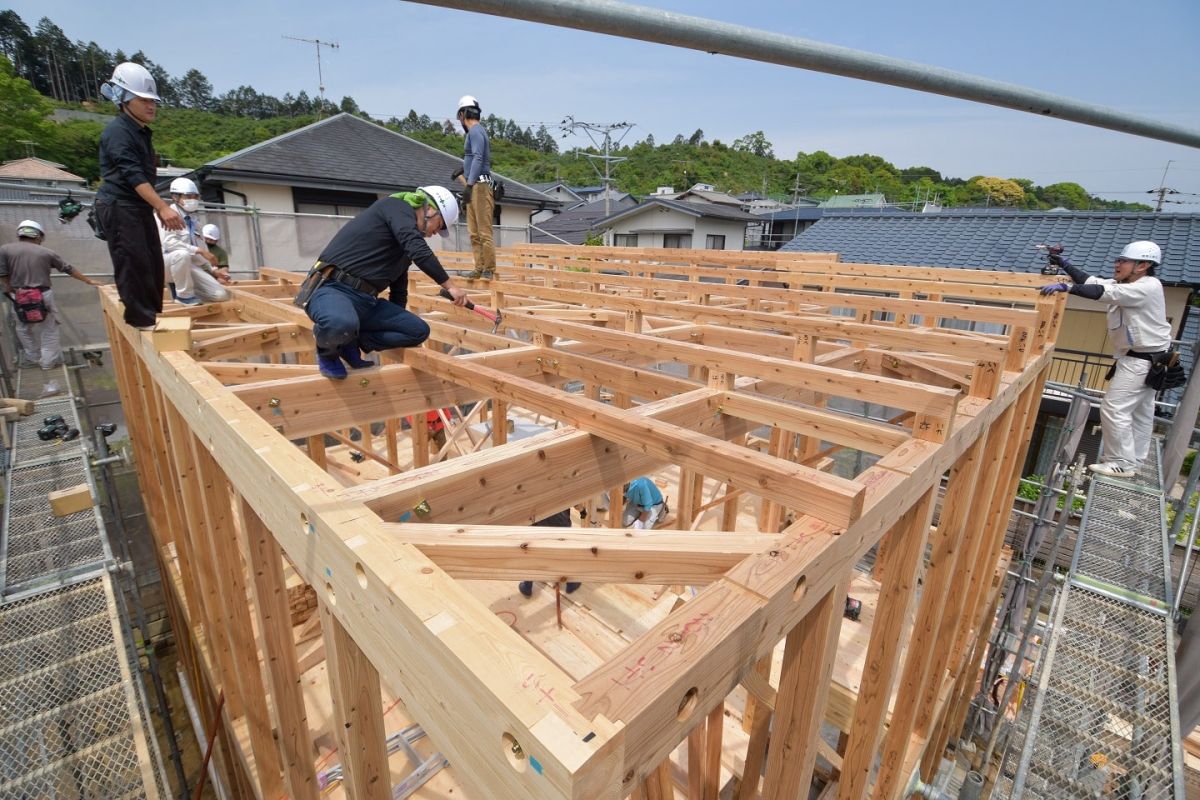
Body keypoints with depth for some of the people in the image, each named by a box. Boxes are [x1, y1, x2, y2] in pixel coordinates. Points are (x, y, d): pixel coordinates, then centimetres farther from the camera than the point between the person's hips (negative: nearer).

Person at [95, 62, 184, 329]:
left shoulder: (142, 133, 17)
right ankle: (142, 319, -8)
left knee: (153, 263, 9)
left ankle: (154, 314, 17)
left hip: (140, 207, 9)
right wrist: (163, 207, -34)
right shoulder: (117, 131, -12)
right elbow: (133, 175, -25)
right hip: (119, 207, -9)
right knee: (133, 264, -11)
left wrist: (158, 209, 24)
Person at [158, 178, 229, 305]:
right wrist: (199, 251, -30)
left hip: (190, 265, 6)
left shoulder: (194, 221, 13)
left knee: (221, 295, -12)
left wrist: (214, 270, 6)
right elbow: (169, 242, -23)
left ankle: (178, 286, 11)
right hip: (168, 262, -5)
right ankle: (183, 294, -20)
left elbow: (203, 248, 16)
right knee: (182, 253, -41)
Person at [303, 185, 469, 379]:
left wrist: (398, 324, 37)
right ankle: (328, 352, -4)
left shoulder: (405, 246, 21)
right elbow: (419, 251, -20)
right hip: (332, 289, -8)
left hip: (367, 301, 9)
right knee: (342, 324, -41)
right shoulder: (396, 205, -3)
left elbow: (399, 290, 30)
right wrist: (450, 286, -15)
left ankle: (351, 343, 7)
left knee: (419, 331, -3)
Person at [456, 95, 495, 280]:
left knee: (484, 231, -9)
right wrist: (463, 168, 42)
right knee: (474, 232, 8)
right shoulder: (474, 131, 20)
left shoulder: (476, 131, -9)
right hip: (474, 186, 10)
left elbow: (478, 159, -20)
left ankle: (489, 270, -6)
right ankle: (479, 268, 11)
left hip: (479, 186, -10)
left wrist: (469, 185, -26)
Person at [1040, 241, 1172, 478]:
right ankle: (1133, 461, 27)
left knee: (1114, 409, -10)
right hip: (1139, 358, 10)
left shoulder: (1149, 287, -20)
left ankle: (1122, 464, -1)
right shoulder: (1124, 285, 8)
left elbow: (1102, 292, -31)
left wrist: (1065, 287, -37)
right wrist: (1063, 264, -1)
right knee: (1140, 412, 16)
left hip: (1143, 360, -10)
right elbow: (1091, 281, 6)